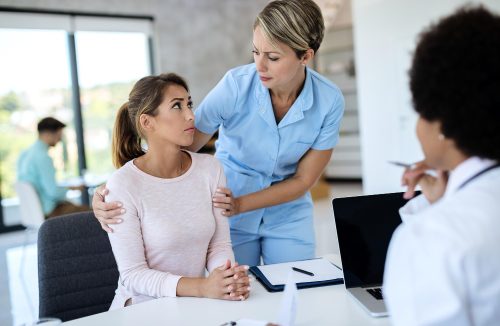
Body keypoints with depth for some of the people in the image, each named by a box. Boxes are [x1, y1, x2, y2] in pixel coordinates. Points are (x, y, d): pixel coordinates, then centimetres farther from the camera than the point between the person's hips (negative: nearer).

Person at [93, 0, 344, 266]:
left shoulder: (329, 102, -19)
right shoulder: (236, 85, -23)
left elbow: (303, 179, -11)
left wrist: (240, 205, -22)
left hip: (287, 217, 1)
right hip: (229, 216, -1)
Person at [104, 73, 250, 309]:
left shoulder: (210, 168, -1)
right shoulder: (123, 184, -13)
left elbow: (219, 244, 3)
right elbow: (133, 275, -13)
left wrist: (230, 277, -19)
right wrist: (202, 287, -25)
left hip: (197, 305, 4)